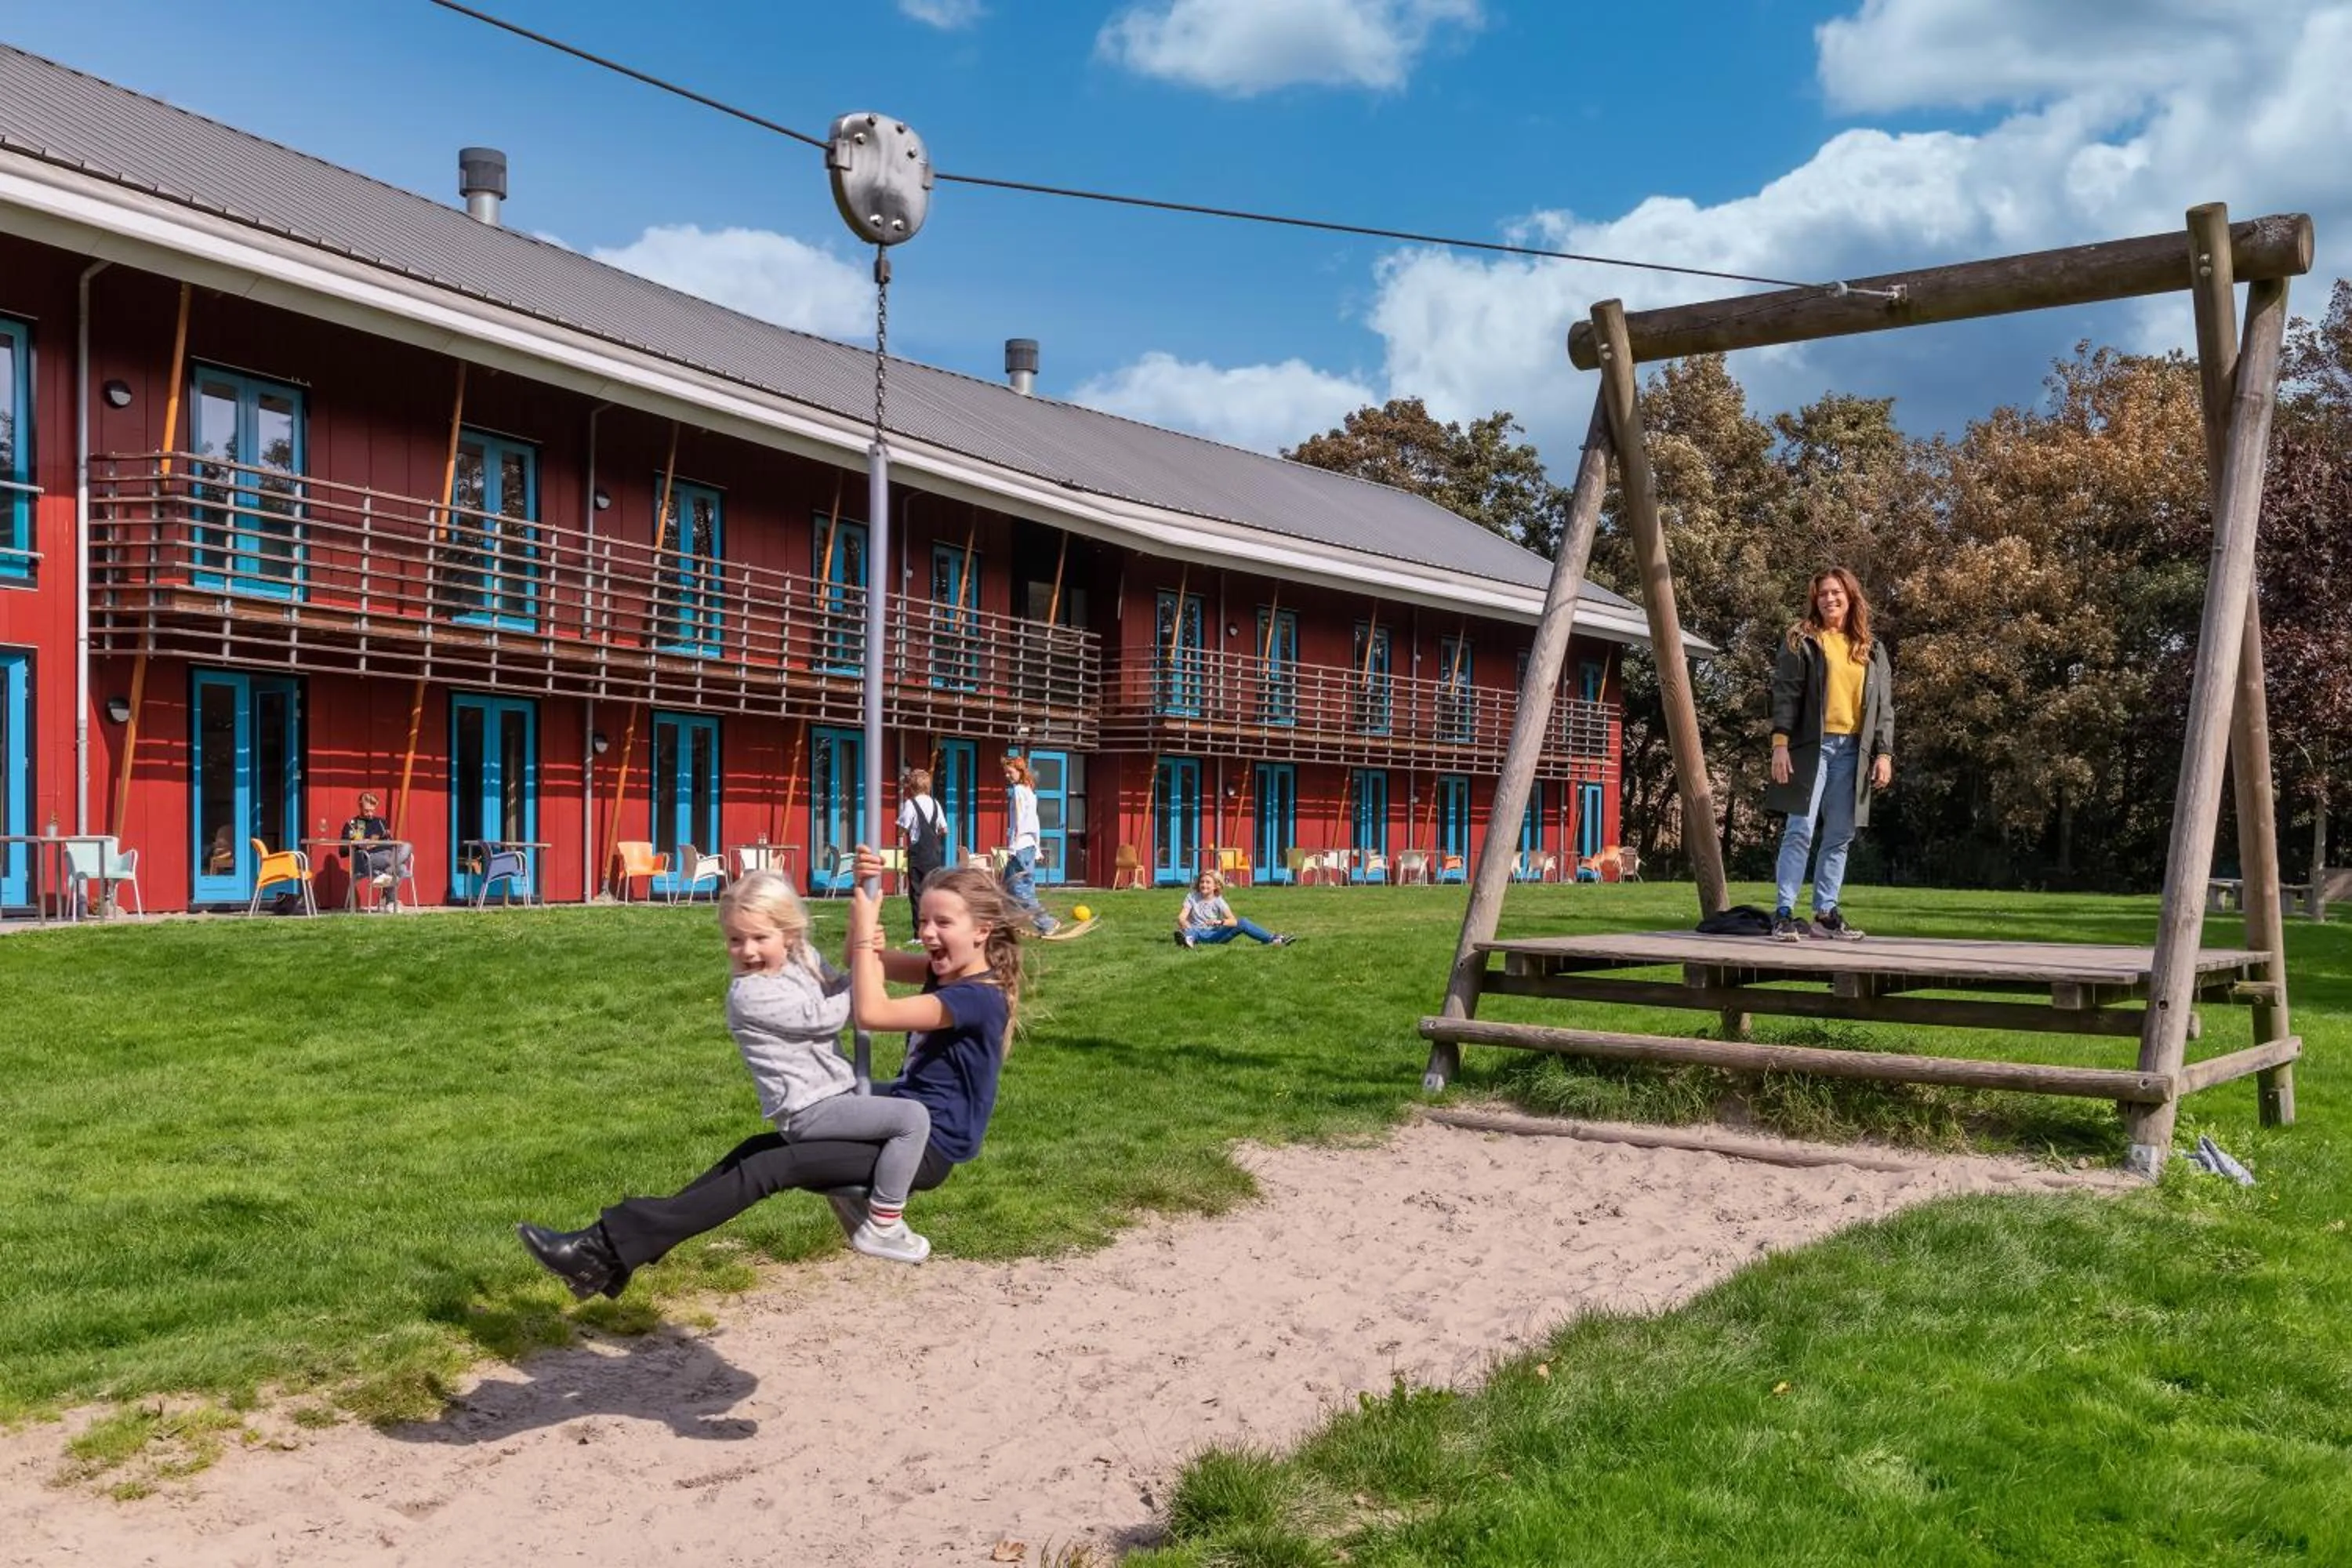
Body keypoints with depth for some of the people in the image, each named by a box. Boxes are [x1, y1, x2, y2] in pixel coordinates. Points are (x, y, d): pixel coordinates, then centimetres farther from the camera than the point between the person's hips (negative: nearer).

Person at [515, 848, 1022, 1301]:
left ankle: (611, 1249, -17)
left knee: (771, 1167, -17)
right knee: (757, 1150, 4)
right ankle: (615, 1248, 2)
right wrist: (865, 893, -8)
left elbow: (871, 1013, -29)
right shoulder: (946, 973, 8)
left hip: (925, 1149, -10)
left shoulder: (979, 998, -21)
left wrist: (865, 928, -21)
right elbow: (863, 962, 7)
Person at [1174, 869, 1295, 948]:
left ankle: (1273, 939, -18)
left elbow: (1233, 921, -10)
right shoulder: (1192, 897, 0)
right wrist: (1184, 924, -35)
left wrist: (1220, 922, -31)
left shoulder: (1218, 901, 1)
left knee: (1242, 923, -17)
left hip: (1213, 934, 1)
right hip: (1197, 933, -1)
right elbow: (1181, 917, -11)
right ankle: (1188, 938, -72)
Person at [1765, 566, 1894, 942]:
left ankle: (1826, 913, 12)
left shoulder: (1871, 650, 15)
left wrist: (1884, 752, 5)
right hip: (1812, 746, -4)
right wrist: (1780, 742, -13)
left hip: (1852, 750, 4)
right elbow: (1785, 694, -3)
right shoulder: (1801, 641, 4)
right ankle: (1784, 912, -5)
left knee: (1839, 836, 5)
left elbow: (1884, 705, 13)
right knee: (1800, 831, -8)